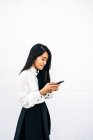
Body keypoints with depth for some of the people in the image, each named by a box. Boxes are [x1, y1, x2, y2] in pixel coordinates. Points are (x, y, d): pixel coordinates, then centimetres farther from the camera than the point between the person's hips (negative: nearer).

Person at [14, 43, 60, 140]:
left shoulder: (41, 74, 7)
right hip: (31, 115, -7)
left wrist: (50, 90, -7)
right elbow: (23, 101, -20)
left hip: (43, 112, 7)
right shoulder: (24, 76, -18)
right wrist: (42, 91, -25)